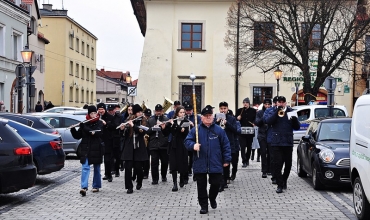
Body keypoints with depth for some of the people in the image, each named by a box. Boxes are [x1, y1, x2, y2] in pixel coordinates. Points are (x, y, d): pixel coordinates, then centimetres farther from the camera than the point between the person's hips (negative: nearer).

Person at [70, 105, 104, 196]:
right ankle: (84, 187, -18)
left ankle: (96, 186, 23)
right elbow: (77, 136, 9)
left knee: (96, 168, 10)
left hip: (96, 150, -1)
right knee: (85, 168, -10)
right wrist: (73, 129, -11)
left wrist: (84, 128, -21)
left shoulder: (100, 123, -1)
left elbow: (98, 133, -20)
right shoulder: (85, 124, 7)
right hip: (86, 149, 1)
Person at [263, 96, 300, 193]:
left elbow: (297, 127, 6)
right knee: (277, 164, -6)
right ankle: (280, 185, 0)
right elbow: (268, 120, -14)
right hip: (276, 142, -2)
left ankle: (284, 180, 33)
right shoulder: (272, 112, 6)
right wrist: (277, 111, -21)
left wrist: (294, 119, -14)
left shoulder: (290, 112, 8)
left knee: (288, 164, 10)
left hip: (288, 142, 2)